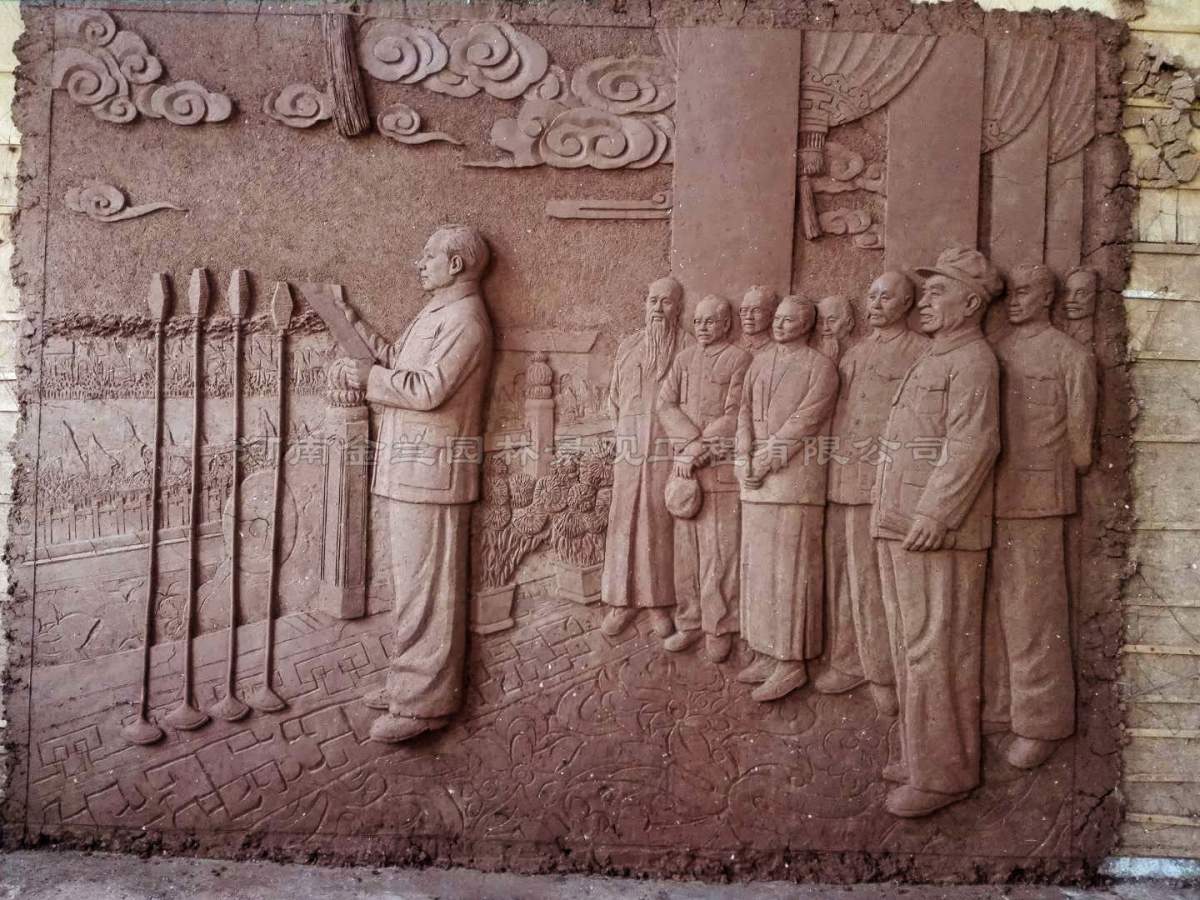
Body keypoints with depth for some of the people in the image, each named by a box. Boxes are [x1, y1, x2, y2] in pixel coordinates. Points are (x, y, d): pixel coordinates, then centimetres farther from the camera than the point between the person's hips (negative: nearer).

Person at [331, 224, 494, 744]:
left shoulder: (464, 320, -13)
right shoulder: (438, 313, 20)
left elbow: (428, 388, -22)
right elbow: (401, 363, 19)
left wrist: (366, 376, -13)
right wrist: (357, 329, 15)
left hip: (431, 471, -10)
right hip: (409, 469, 10)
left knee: (425, 588, -5)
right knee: (413, 583, 16)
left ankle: (426, 701, 3)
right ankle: (410, 682, 27)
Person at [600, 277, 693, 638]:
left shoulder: (689, 348, 2)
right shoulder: (627, 347, 14)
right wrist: (624, 429, 10)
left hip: (668, 447, -3)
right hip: (630, 445, 3)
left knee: (661, 522, -1)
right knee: (625, 520, 3)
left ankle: (659, 602, 9)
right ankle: (624, 600, 11)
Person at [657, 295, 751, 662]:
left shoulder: (739, 360, -1)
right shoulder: (683, 359, 15)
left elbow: (733, 418, -8)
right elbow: (665, 404, 4)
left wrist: (698, 450, -12)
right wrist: (692, 441, -11)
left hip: (721, 466, -5)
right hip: (685, 465, 5)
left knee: (719, 549, -3)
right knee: (686, 546, 7)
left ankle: (719, 627, 7)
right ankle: (689, 622, 17)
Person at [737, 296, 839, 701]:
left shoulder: (820, 366, -2)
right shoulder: (760, 361, 17)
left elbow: (804, 420, -10)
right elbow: (745, 411, 11)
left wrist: (766, 459, -13)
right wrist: (745, 459, -3)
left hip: (795, 471, -6)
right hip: (757, 474, 7)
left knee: (789, 565, -5)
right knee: (757, 563, 9)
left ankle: (792, 663, 2)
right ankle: (767, 653, 19)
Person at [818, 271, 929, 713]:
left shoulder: (921, 353, -1)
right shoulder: (854, 354, 20)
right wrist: (834, 454, 12)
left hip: (885, 482, -6)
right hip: (841, 480, 6)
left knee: (876, 580, -3)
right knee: (841, 575, 10)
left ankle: (884, 673, 11)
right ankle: (847, 661, 23)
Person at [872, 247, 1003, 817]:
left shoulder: (972, 361, -9)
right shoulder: (932, 360, 20)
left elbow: (973, 446, -19)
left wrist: (932, 515, -22)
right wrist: (895, 515, 15)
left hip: (938, 536, -9)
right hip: (902, 532, 10)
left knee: (936, 653, -2)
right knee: (911, 648, 16)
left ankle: (943, 774, 10)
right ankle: (922, 755, 29)